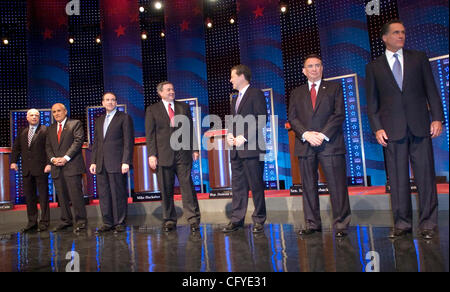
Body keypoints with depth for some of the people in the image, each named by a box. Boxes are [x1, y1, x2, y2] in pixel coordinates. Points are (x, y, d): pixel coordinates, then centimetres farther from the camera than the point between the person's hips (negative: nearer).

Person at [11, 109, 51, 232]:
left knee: (43, 196, 1)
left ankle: (44, 222, 9)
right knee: (29, 196, 10)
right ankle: (32, 222, 20)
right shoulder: (22, 133, 16)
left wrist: (49, 163, -17)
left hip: (41, 169, -6)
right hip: (26, 170, 6)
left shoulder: (45, 130, -2)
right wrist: (13, 161, 7)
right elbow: (16, 147, 19)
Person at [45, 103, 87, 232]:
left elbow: (78, 141, -7)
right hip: (56, 168, 6)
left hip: (72, 165, -5)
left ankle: (81, 220, 0)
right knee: (62, 196, 8)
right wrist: (53, 159, -3)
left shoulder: (75, 124, 4)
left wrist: (66, 158, -14)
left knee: (75, 194, -7)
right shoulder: (51, 128, 22)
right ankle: (66, 220, 17)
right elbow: (48, 146, 17)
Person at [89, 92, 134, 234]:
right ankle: (107, 223, 15)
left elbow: (128, 142, -5)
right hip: (101, 164, 6)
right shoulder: (99, 120, 21)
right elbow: (95, 143, 20)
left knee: (119, 194, -3)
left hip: (117, 163, -6)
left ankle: (119, 223, 7)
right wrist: (93, 162, 11)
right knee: (103, 194, 7)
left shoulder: (124, 118, 2)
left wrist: (126, 162, -13)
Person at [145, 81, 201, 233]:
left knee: (187, 185, -3)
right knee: (166, 190, 4)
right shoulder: (152, 110, 9)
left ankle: (193, 219, 4)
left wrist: (194, 149, 6)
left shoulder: (184, 107, 15)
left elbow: (190, 129, 13)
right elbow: (150, 134, 4)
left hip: (183, 153, 1)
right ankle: (169, 220, 15)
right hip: (163, 155, -1)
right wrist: (151, 154, -5)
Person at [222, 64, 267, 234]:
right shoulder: (235, 99, 24)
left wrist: (244, 137, -16)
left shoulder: (256, 94, -2)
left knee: (256, 185, -1)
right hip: (236, 150, 8)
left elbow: (261, 119, -11)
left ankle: (259, 220, 9)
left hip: (251, 148, -8)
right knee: (237, 185, 8)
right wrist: (229, 134, 4)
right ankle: (237, 220, 14)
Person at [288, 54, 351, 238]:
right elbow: (292, 118, 7)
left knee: (337, 186, -3)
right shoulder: (296, 93, 18)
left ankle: (341, 224, 6)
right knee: (308, 186, 5)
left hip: (330, 144, -2)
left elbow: (339, 114, 1)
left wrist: (323, 135, -12)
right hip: (305, 145, 3)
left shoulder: (334, 88, 12)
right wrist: (306, 134, -10)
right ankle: (312, 224, 13)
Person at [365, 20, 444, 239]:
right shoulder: (373, 67, 10)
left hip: (419, 126, 1)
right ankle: (402, 223, 13)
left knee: (425, 175, 2)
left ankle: (428, 223, 12)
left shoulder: (419, 58, 13)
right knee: (397, 178, 3)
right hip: (392, 129, 0)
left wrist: (437, 118, -2)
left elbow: (431, 90, 8)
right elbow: (372, 102, 6)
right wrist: (377, 128, -4)